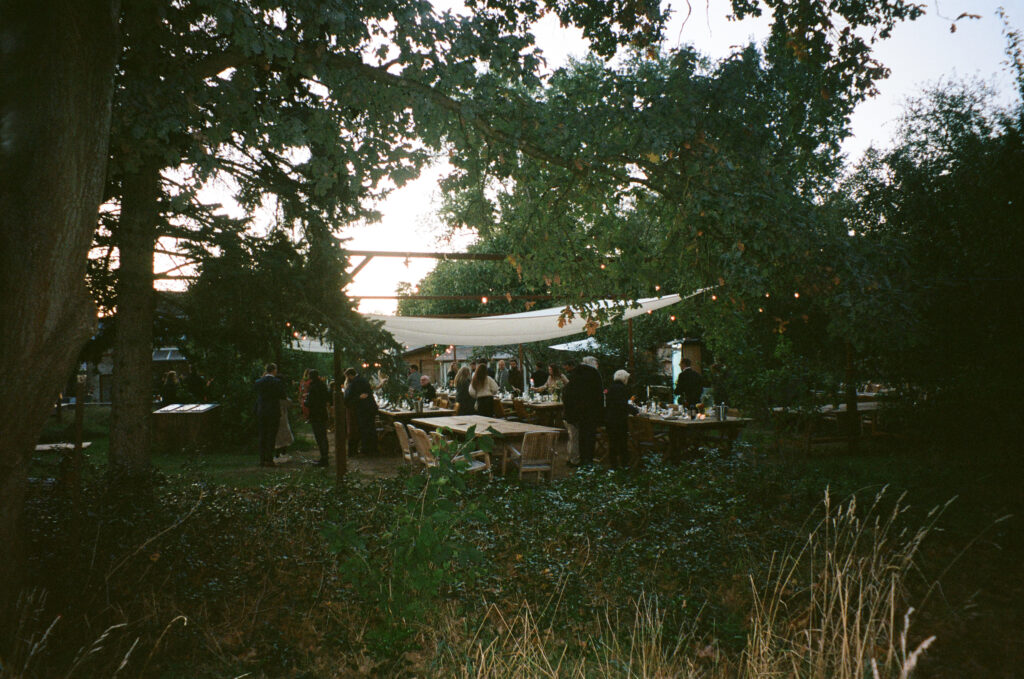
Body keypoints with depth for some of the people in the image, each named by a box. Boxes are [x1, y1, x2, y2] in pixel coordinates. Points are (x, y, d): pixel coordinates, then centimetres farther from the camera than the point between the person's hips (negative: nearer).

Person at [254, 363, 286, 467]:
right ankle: (269, 459, -1)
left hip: (261, 413, 3)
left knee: (262, 437, 10)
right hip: (274, 412, -3)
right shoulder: (278, 382, -10)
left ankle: (262, 459, 11)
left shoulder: (258, 382, -1)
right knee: (271, 437, 1)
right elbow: (283, 396, -5)